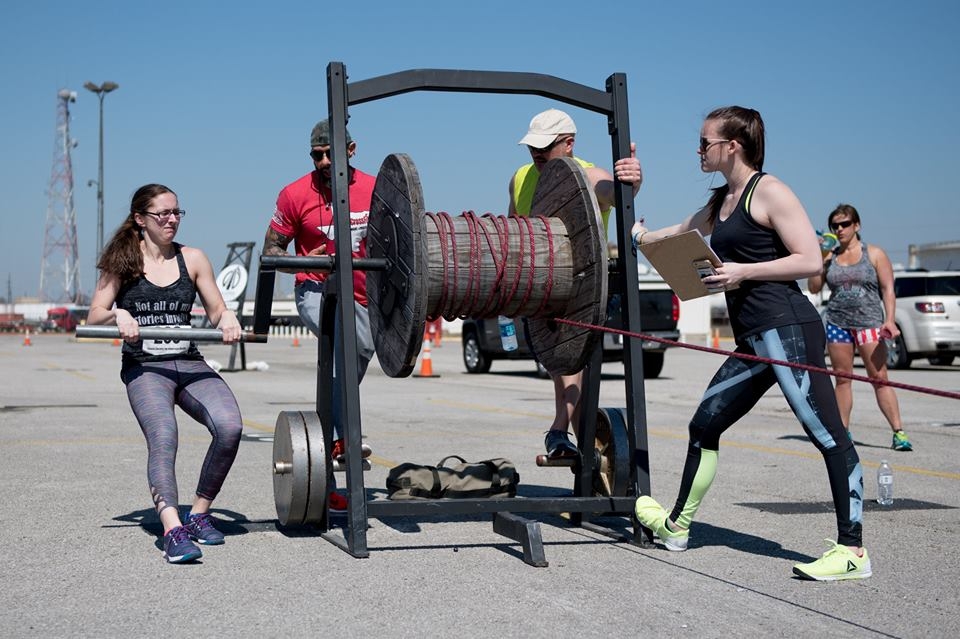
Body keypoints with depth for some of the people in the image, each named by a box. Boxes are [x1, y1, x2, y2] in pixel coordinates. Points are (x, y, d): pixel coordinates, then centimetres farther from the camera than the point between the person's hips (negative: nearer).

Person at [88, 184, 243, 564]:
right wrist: (118, 315, -21)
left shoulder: (192, 259, 11)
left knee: (230, 426, -23)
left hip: (189, 364, 3)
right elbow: (95, 315, 1)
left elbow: (216, 311, 13)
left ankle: (199, 515, -5)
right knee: (163, 436, -31)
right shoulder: (122, 261, 6)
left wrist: (227, 317, -11)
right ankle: (173, 530, -42)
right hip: (144, 367, -2)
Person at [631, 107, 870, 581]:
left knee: (827, 435, -7)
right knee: (704, 425, 14)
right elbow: (680, 234, 39)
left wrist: (743, 271, -14)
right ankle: (677, 526, 28)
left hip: (786, 329, -9)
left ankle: (853, 551, -5)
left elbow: (811, 260, -12)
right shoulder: (721, 202, 19)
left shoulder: (767, 190, -5)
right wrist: (640, 237, 40)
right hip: (753, 342, 10)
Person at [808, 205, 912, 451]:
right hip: (837, 323, 3)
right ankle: (843, 431, 13)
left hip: (869, 322, -3)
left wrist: (890, 319, -13)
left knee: (880, 379, -9)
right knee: (843, 379, 6)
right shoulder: (829, 256, 11)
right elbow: (813, 287, 7)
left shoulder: (874, 254, 4)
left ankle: (898, 432, -9)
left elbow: (888, 289, 0)